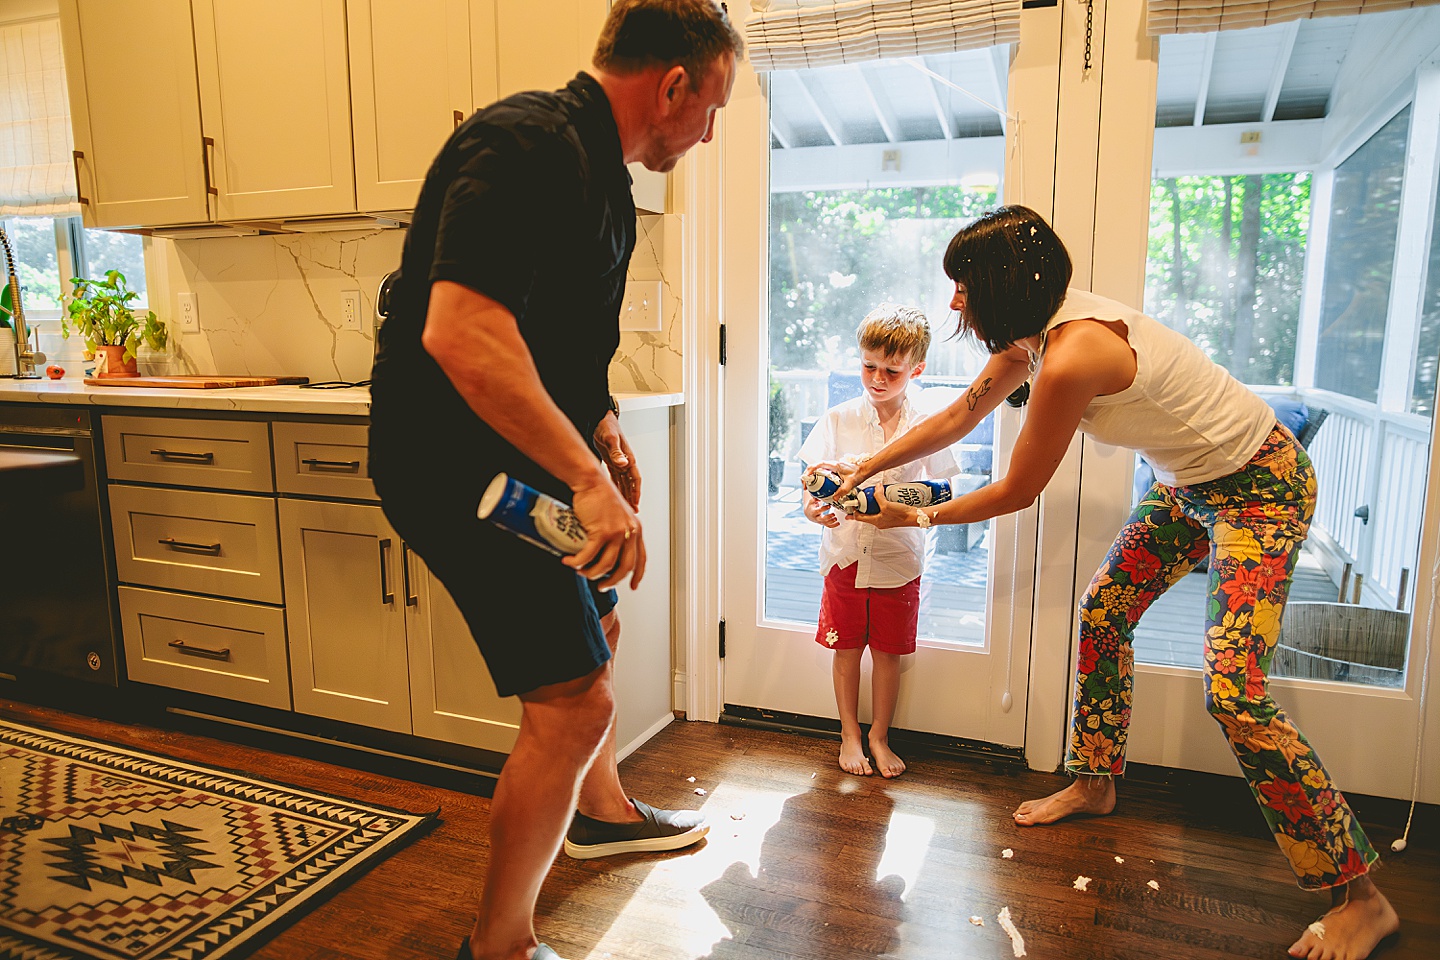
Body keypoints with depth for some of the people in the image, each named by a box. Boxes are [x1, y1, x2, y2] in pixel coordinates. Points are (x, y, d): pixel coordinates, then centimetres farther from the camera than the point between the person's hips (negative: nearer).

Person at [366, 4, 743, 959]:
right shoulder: (526, 145, -21)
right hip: (457, 464, -11)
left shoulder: (601, 171, 13)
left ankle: (602, 811, 48)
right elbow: (461, 333, -34)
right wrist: (588, 478, -33)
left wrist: (603, 430, 13)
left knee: (595, 628, 24)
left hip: (522, 455, 11)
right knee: (575, 701, -10)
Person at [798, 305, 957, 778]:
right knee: (847, 648, 11)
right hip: (845, 553, 1)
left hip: (898, 559, 0)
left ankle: (879, 737, 30)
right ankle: (849, 734, 30)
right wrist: (811, 504, -23)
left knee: (887, 651, 11)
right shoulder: (839, 419, -2)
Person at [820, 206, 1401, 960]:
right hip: (1192, 480, 10)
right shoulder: (1040, 329, -2)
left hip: (1259, 487, -10)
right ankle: (1094, 783, 30)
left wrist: (918, 517, -7)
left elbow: (1017, 492, -20)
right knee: (1103, 613, 12)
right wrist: (864, 469, 7)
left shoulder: (1070, 358, -31)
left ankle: (1360, 898, 3)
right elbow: (958, 418, 7)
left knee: (1233, 692, -15)